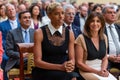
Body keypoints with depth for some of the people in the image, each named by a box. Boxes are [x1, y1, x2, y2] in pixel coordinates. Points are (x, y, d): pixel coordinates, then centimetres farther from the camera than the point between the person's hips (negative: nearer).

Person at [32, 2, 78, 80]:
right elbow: (37, 61, -9)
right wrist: (60, 67, -20)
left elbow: (72, 59, 8)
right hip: (44, 72, -4)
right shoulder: (40, 33, -5)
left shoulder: (69, 33, 6)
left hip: (64, 71, 4)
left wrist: (70, 65, -17)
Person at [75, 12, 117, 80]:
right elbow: (79, 63, -7)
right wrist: (97, 72, -13)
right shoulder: (81, 38, -7)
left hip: (101, 71, 5)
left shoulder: (104, 37, 8)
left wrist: (103, 69, -5)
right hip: (87, 71, -5)